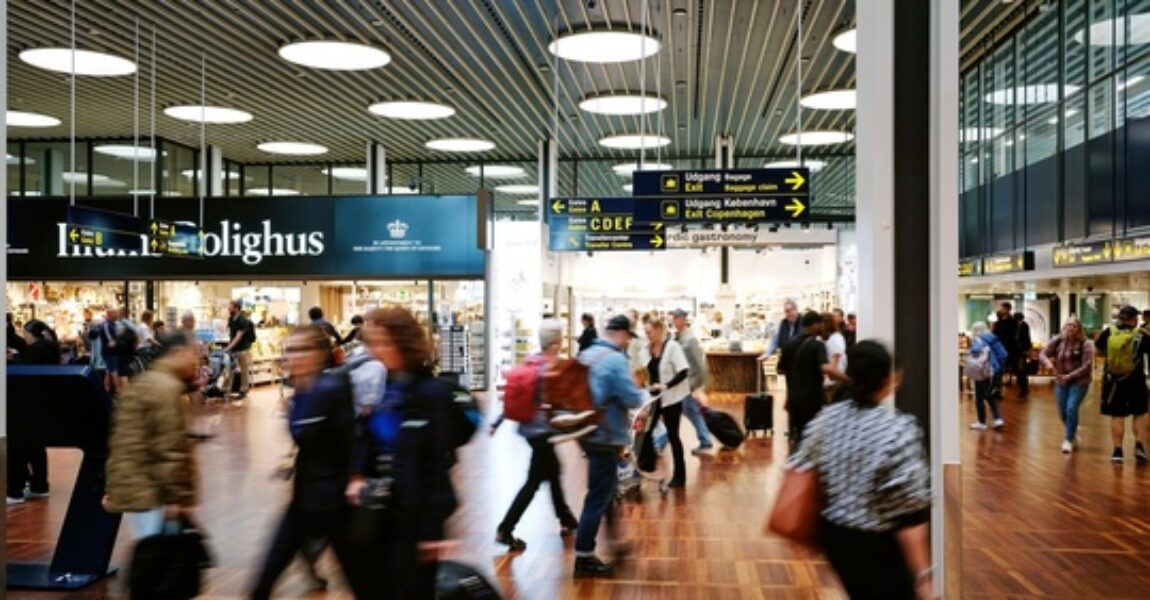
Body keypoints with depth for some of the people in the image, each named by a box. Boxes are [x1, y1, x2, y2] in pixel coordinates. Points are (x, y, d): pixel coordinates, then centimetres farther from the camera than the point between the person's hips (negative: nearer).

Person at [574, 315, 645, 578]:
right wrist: (640, 396, 1)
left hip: (589, 432, 9)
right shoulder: (616, 360, -19)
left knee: (605, 488, 22)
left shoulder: (586, 355, 8)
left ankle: (614, 541, 36)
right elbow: (631, 398, -19)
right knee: (598, 496, -1)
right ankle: (584, 557, 5)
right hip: (607, 436, -9)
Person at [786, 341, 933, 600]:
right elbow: (909, 515, -21)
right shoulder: (898, 430, -21)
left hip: (833, 534, 6)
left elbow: (799, 471, 4)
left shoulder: (826, 418, -4)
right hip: (877, 544, -6)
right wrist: (922, 575, -14)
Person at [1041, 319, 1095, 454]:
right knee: (1063, 411, 9)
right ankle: (1073, 433, 37)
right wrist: (1048, 362, -22)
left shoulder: (1085, 345, -14)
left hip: (1079, 382, -4)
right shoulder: (1057, 341, -3)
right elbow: (1043, 354, 1)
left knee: (1071, 408, -16)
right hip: (1061, 381, 4)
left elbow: (1086, 366, -18)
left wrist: (1070, 376, -25)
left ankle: (1069, 440, -2)